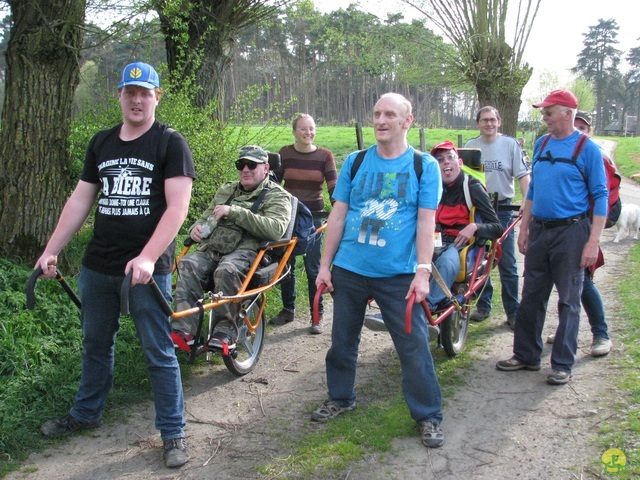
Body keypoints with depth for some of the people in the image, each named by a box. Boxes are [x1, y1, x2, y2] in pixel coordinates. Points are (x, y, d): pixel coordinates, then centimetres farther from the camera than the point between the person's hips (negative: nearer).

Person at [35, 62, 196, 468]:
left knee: (159, 353, 1)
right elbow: (80, 200, 14)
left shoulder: (170, 143, -6)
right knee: (96, 343, 20)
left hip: (147, 269, -6)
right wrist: (52, 250, 8)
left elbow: (177, 207, -15)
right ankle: (86, 414, 39)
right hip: (98, 265, 6)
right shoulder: (101, 143, 12)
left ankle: (173, 433, 13)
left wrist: (147, 258, -25)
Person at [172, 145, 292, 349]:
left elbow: (276, 229, -13)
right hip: (212, 248, 5)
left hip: (246, 250, -5)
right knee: (188, 264, -27)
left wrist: (235, 212, -15)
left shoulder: (277, 196, 7)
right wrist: (196, 228, 9)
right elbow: (206, 217, 36)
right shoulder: (226, 190, 27)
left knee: (227, 270, -37)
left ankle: (224, 331, -26)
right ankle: (184, 329, -30)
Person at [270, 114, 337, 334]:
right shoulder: (285, 153, 2)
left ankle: (317, 315, 9)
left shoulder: (324, 156, -2)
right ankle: (287, 309, 24)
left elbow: (334, 186, -7)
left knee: (313, 267, -1)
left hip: (313, 216, -2)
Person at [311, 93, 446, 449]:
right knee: (342, 340, 15)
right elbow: (338, 215, 6)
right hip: (350, 269, 3)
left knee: (415, 346, -1)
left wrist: (423, 271, -15)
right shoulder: (355, 162, 5)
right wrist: (325, 265, 4)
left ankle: (428, 414, 15)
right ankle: (341, 398, 36)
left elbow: (426, 221, -6)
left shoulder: (425, 166, -1)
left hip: (399, 274, -3)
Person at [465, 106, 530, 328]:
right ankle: (483, 306, 22)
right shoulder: (470, 146, 6)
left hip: (503, 210, -2)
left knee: (507, 264, 0)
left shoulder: (510, 144, 0)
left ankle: (513, 312, 7)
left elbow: (523, 176, -4)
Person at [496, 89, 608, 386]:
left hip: (571, 231, -6)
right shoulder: (541, 145, 10)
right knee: (531, 297, 10)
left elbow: (600, 197, -9)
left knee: (568, 300, 3)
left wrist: (593, 242, -15)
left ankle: (562, 364, 12)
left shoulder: (587, 149, -7)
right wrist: (524, 228, 12)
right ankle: (526, 355, 22)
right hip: (539, 230, 6)